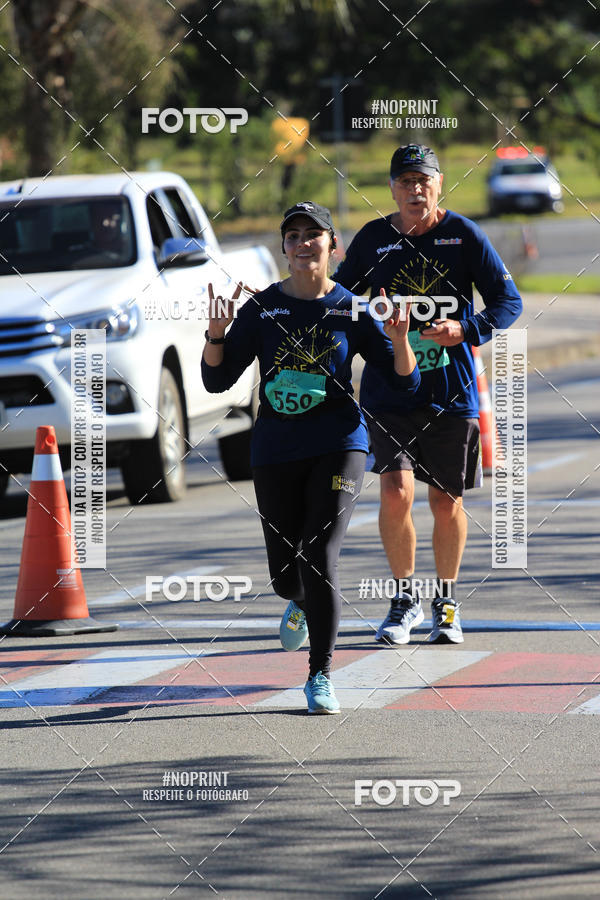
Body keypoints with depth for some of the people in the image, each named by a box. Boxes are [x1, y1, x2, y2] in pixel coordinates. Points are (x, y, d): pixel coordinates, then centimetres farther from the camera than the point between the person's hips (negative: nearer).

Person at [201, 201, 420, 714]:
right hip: (276, 453, 2)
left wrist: (399, 340, -18)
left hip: (339, 445, -2)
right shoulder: (261, 309, 2)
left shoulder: (351, 309, 0)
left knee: (320, 556, -18)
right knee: (285, 573, 7)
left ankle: (320, 675, -8)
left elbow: (405, 383, 1)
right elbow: (217, 380, 0)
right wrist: (217, 331, -17)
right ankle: (304, 603, 46)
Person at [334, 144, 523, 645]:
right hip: (389, 388, 0)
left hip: (452, 392, 0)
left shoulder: (464, 235, -2)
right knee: (396, 492, -14)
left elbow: (509, 301, -1)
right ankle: (406, 598, 5)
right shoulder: (373, 239, 2)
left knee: (446, 501, 8)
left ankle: (446, 602, 28)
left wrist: (467, 330, -18)